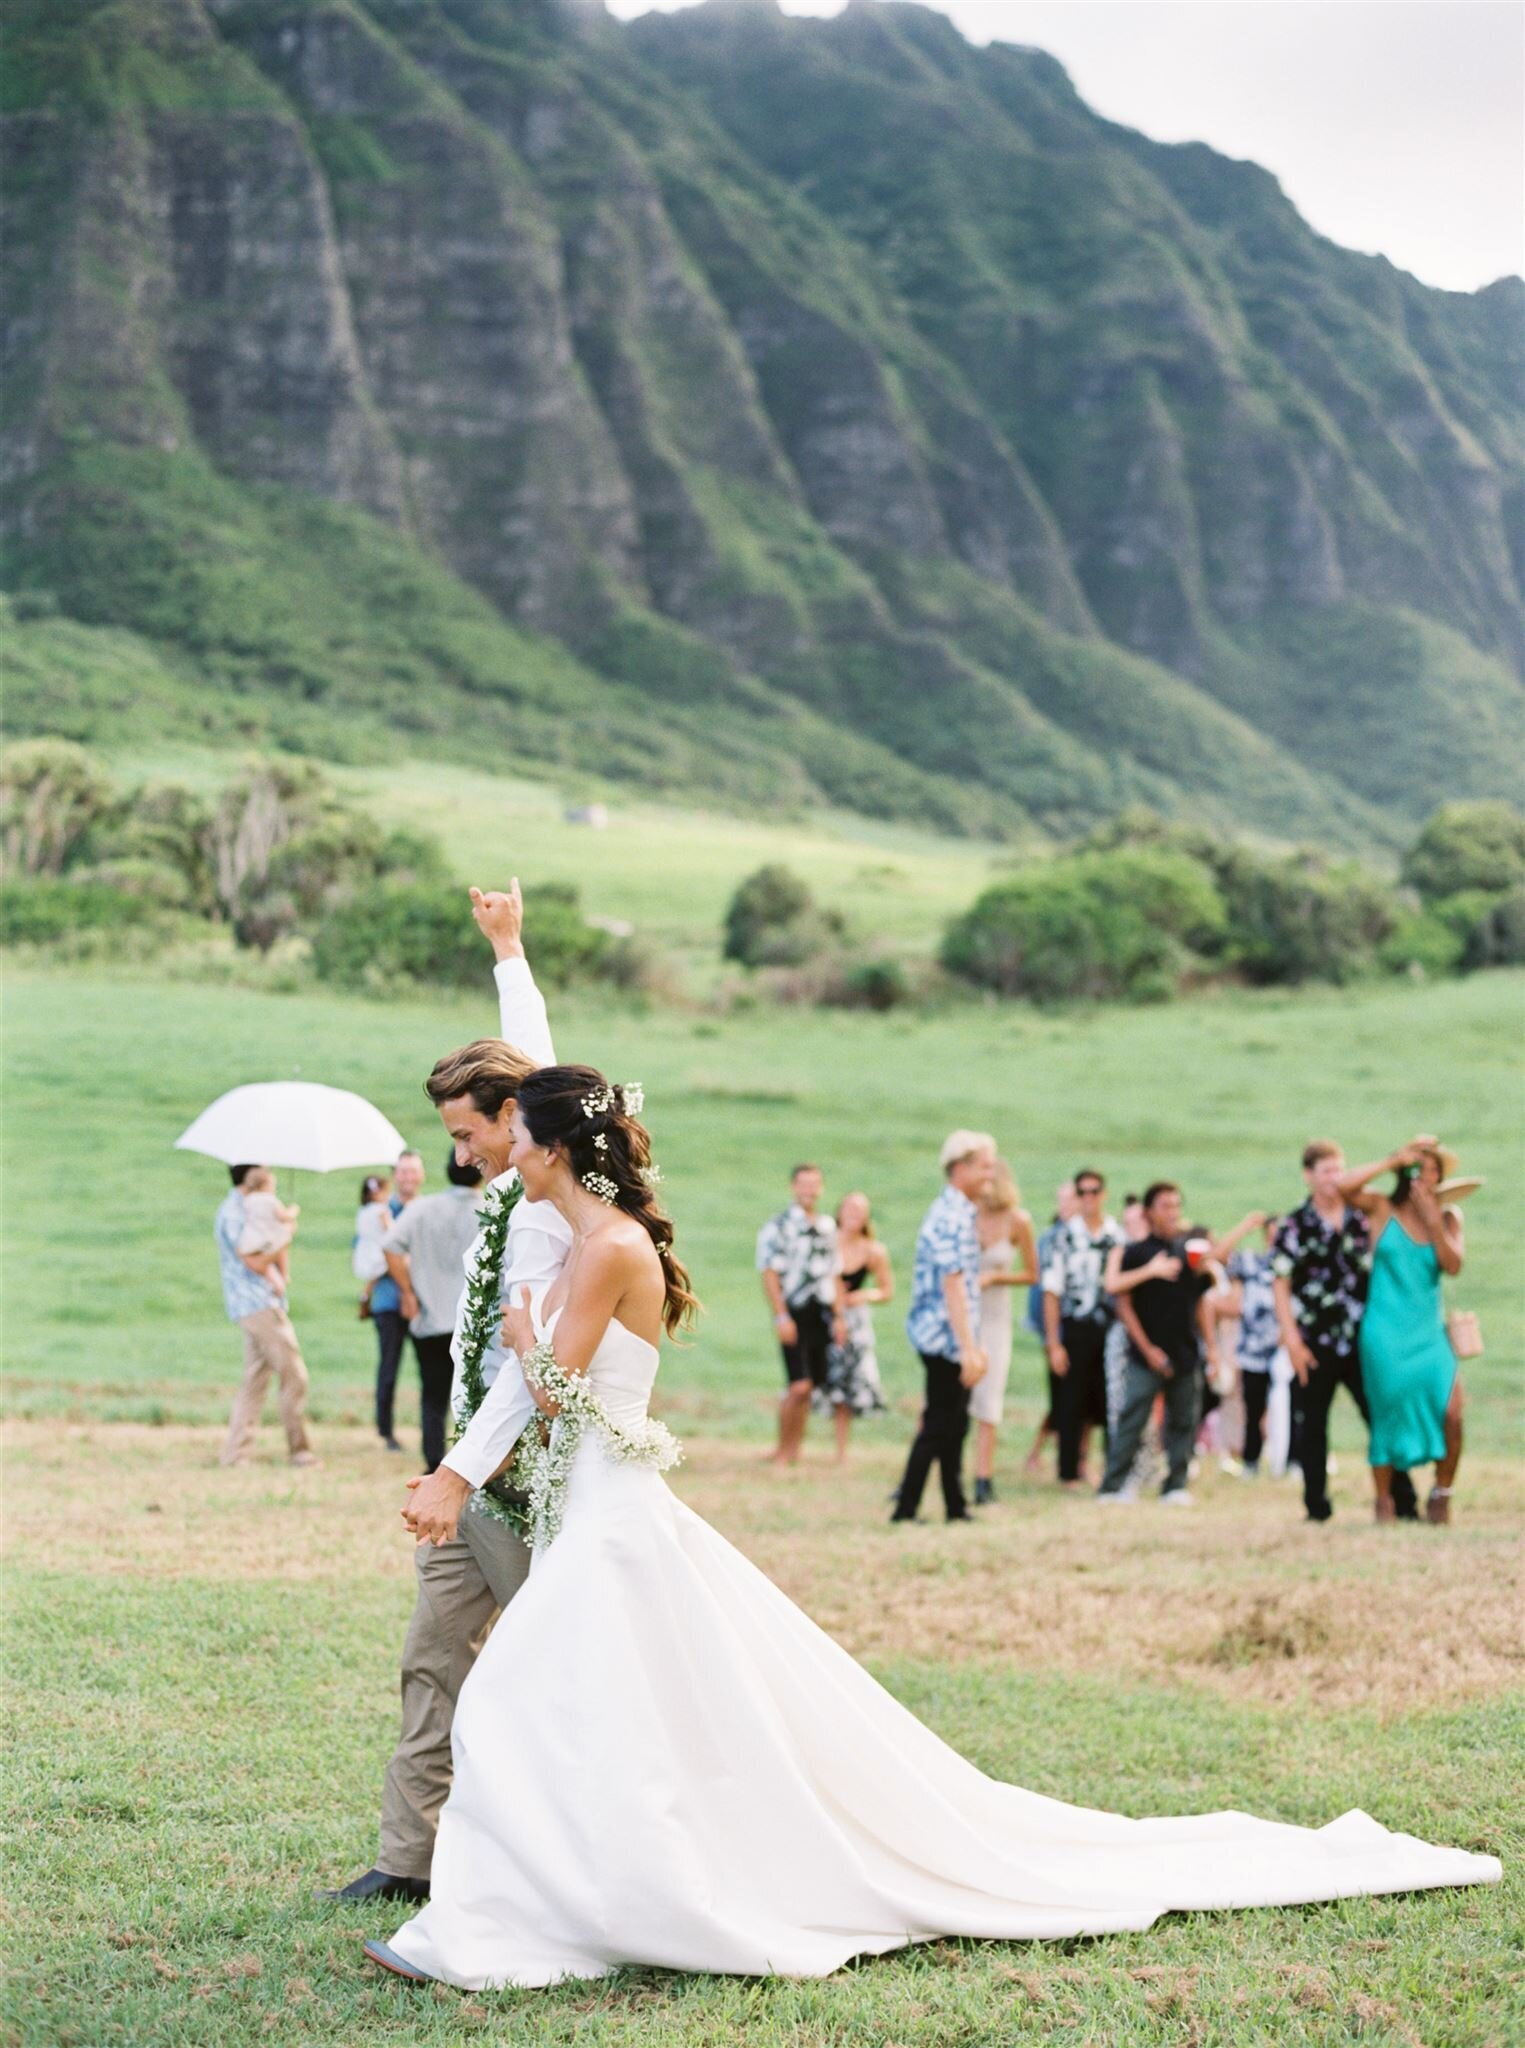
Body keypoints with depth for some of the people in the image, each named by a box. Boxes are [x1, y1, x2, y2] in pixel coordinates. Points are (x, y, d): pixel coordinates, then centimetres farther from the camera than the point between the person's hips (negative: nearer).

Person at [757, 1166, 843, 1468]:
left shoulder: (827, 1227, 15)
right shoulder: (778, 1226, -5)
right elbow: (770, 1273, -9)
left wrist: (838, 1316, 16)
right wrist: (781, 1317, -15)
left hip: (821, 1315, 6)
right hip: (795, 1315, -6)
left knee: (809, 1387, 6)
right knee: (799, 1386, -13)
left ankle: (794, 1449, 14)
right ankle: (782, 1453, -3)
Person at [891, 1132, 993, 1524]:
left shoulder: (958, 1212, 16)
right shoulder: (953, 1217, -16)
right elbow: (953, 1285, -22)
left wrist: (971, 1346, 25)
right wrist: (969, 1348, -23)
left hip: (946, 1341, 10)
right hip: (947, 1339, -10)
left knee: (953, 1425, 13)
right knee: (939, 1426, -5)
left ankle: (956, 1508, 19)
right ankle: (905, 1508, -2)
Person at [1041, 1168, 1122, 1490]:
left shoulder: (1120, 1236, 5)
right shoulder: (1065, 1237, 0)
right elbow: (1052, 1292, 0)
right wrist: (1053, 1343, -5)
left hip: (1111, 1328, 2)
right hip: (1075, 1328, -2)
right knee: (1071, 1405, 2)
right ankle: (1070, 1472, 10)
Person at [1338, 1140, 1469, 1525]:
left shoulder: (1446, 1217, 8)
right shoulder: (1383, 1210, 1)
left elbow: (1453, 1266, -7)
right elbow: (1344, 1185, -17)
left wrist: (1433, 1220, -14)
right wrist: (1391, 1162, -12)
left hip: (1429, 1331, 2)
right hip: (1386, 1331, -2)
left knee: (1451, 1413, -15)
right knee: (1388, 1417, -1)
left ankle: (1441, 1494, 4)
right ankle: (1384, 1501, 16)